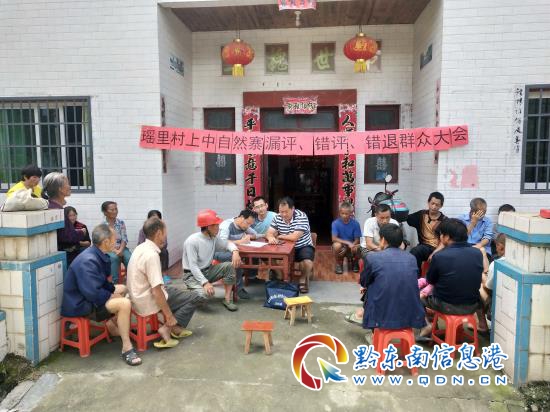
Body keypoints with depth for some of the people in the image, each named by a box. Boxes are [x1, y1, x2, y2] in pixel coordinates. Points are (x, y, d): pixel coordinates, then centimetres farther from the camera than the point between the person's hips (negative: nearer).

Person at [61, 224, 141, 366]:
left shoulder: (98, 255, 4)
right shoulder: (88, 261, -28)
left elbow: (102, 282, 17)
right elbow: (92, 293, -32)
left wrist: (114, 289, 2)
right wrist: (112, 296, -16)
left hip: (88, 297, 11)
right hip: (79, 305, -11)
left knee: (122, 289, 23)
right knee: (124, 304, -25)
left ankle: (112, 324, 25)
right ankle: (127, 348, -17)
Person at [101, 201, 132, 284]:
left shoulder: (121, 222, 6)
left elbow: (124, 239, 1)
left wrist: (120, 250, -17)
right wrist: (115, 250, -18)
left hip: (122, 248, 2)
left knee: (130, 258, -29)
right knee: (114, 257, -35)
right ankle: (115, 282, -26)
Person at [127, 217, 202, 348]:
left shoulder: (140, 248, 4)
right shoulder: (151, 255, -26)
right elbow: (156, 292, -26)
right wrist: (170, 316, -18)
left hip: (139, 296, 10)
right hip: (147, 303, -10)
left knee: (179, 291, 27)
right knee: (195, 297, -2)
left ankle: (175, 327, 18)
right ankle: (168, 327, -5)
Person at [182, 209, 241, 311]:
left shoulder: (214, 238, -1)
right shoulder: (192, 241, -22)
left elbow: (227, 243, 11)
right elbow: (193, 266, -26)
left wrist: (235, 251, -14)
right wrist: (205, 283, -35)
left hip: (207, 271, 7)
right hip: (192, 275, -7)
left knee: (230, 266, -13)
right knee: (206, 294, -32)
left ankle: (227, 299, -8)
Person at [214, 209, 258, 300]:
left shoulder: (244, 225, 4)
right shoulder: (227, 225, -19)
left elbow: (255, 234, 16)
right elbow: (222, 243, -33)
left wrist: (248, 236, -6)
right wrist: (240, 241, -31)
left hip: (233, 250, 7)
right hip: (219, 252, -7)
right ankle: (239, 288, -23)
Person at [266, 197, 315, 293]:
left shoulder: (301, 217, -23)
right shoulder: (277, 218, -4)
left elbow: (294, 237, -30)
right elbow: (269, 233, -7)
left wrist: (279, 236, -13)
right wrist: (271, 238, -33)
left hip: (303, 247, -4)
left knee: (307, 262, -32)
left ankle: (303, 280, 3)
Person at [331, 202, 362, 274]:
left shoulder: (355, 224, -11)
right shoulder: (335, 223, -14)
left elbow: (357, 240, -10)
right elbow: (334, 238, -20)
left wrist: (350, 245, -28)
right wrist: (348, 243, -30)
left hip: (351, 247, 2)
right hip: (341, 246, -1)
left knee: (358, 248, -31)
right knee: (337, 245, -35)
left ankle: (353, 262, 7)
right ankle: (339, 264, -3)